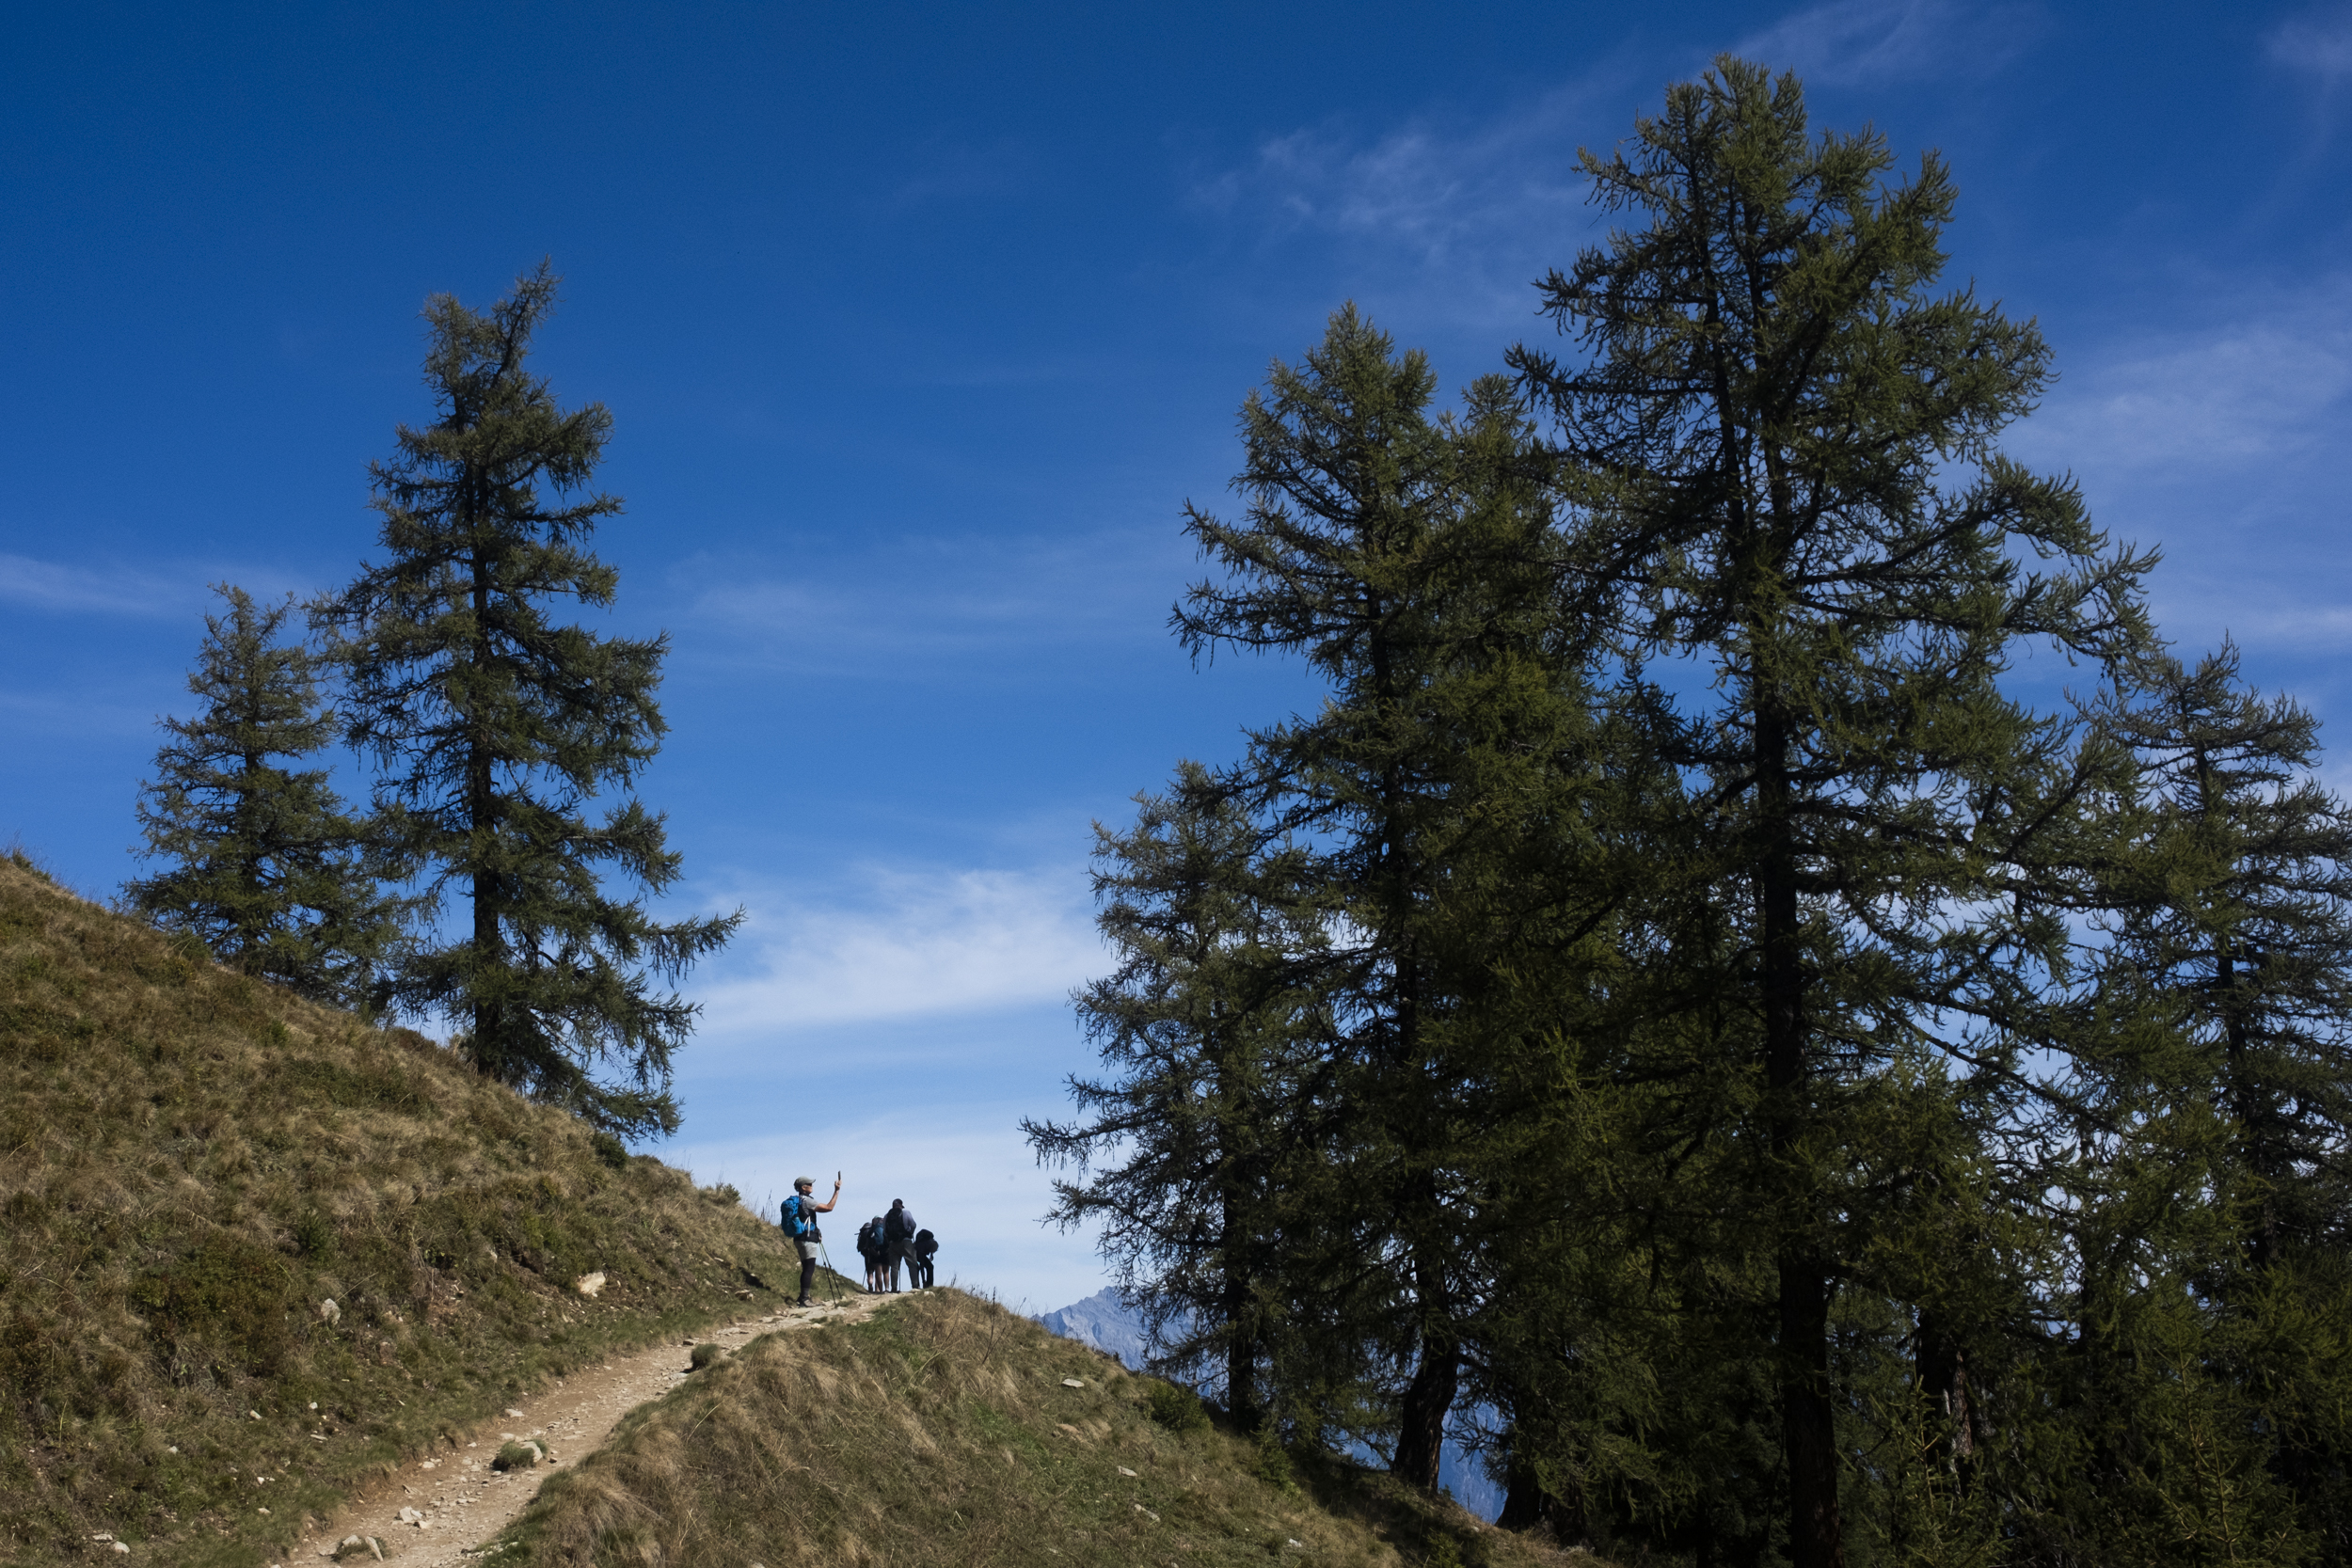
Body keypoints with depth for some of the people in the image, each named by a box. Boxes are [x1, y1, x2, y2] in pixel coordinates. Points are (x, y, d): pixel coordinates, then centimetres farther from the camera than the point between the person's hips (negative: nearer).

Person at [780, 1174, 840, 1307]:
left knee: (806, 1269, 15)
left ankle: (803, 1296, 19)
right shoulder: (806, 1200, -13)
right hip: (807, 1239, -10)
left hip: (799, 1239, 10)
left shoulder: (795, 1201, 15)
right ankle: (804, 1299, -15)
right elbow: (829, 1207, -18)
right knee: (809, 1269, -10)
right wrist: (837, 1190, -14)